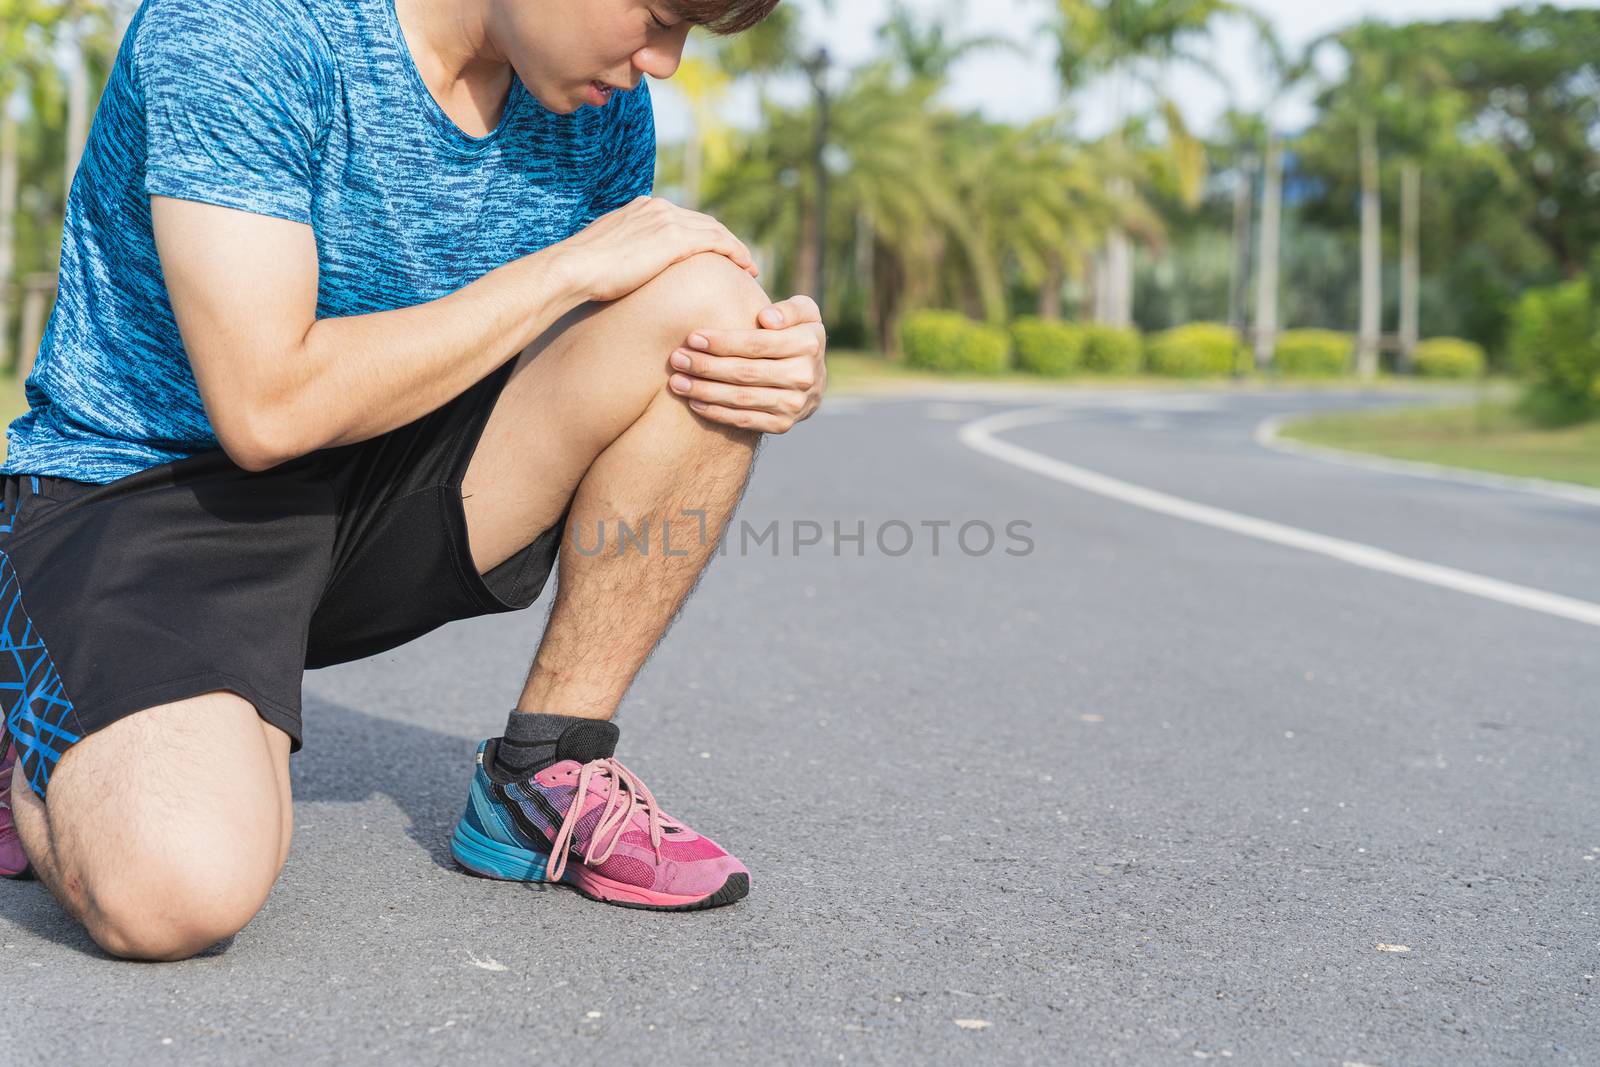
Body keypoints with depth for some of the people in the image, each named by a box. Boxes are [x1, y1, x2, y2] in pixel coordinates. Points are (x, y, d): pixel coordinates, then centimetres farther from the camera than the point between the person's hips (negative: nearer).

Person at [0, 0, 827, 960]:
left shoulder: (603, 106, -1)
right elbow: (266, 409, -26)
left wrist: (787, 369, -15)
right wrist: (568, 268, -21)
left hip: (384, 487, 6)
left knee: (718, 310, -16)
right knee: (178, 891, -35)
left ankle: (546, 776, -5)